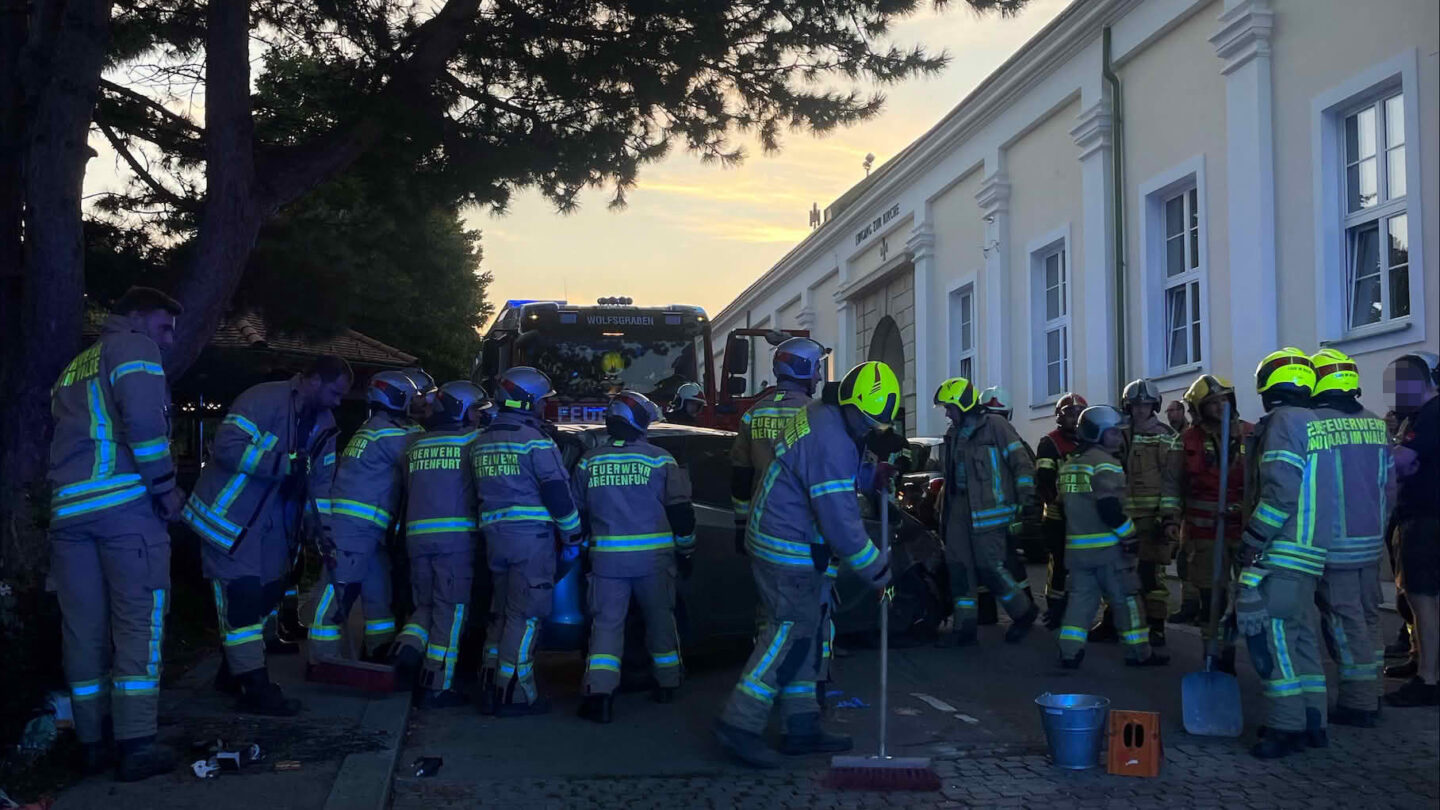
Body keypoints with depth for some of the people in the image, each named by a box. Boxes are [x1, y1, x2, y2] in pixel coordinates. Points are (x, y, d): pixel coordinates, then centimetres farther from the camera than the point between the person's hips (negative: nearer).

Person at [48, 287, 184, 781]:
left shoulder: (73, 368, 28)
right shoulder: (134, 349, 2)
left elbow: (67, 434, 25)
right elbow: (142, 418, -14)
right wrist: (165, 486, -9)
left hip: (69, 506, 7)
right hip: (126, 501, -7)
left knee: (83, 629, 8)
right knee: (138, 621, -5)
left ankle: (91, 744, 14)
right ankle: (135, 745, -7)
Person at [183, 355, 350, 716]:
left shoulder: (323, 423, 6)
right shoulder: (265, 399, -21)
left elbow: (320, 482, 11)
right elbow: (227, 446, -30)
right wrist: (285, 463, -30)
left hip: (271, 522, 9)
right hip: (229, 514, -9)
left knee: (268, 592, 13)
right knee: (241, 596, -10)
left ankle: (234, 670, 29)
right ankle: (255, 689, -6)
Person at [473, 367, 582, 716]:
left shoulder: (483, 440, 15)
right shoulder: (534, 439, -9)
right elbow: (557, 491, -12)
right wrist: (572, 534, -3)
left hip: (494, 534, 8)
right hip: (531, 536, -7)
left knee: (501, 612, 16)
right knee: (525, 615, -4)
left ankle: (491, 687, 17)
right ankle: (514, 694, -3)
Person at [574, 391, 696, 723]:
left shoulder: (589, 463, 5)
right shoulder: (659, 460, -2)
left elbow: (577, 513, 13)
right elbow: (681, 510, -1)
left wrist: (585, 547, 27)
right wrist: (685, 551, 10)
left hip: (607, 556, 1)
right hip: (653, 556, -1)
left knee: (606, 623, 2)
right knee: (660, 619, 16)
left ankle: (599, 692, -12)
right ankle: (667, 684, 28)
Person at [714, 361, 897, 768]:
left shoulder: (817, 415, 8)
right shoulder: (831, 443, -23)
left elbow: (843, 473, 25)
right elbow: (840, 522, -23)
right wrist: (877, 570, -13)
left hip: (775, 541, 10)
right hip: (788, 552, -10)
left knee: (800, 634, 13)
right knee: (792, 633, -7)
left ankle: (802, 727, 20)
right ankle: (741, 724, -5)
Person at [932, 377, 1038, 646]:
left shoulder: (994, 426, -6)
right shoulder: (954, 433, 17)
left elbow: (1022, 463, -8)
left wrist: (1024, 499, -14)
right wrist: (944, 511, 22)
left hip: (987, 508, -8)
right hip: (960, 504, 8)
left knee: (989, 566, -9)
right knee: (958, 564, 3)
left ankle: (1024, 611, 12)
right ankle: (964, 626, 8)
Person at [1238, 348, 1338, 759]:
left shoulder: (1283, 422, -11)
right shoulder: (1315, 422, 18)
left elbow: (1279, 491, -20)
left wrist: (1251, 543, -16)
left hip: (1279, 553, -10)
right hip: (1310, 551, 10)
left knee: (1267, 631, -8)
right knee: (1300, 633, 15)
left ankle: (1287, 726, -8)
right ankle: (1313, 722, 19)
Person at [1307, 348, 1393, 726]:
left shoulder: (1309, 425, -13)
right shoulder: (1376, 425, 5)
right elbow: (1389, 486, 10)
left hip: (1334, 542, -6)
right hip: (1371, 540, 6)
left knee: (1345, 622, 1)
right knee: (1367, 616, 16)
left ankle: (1358, 703, 5)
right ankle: (1370, 695, 24)